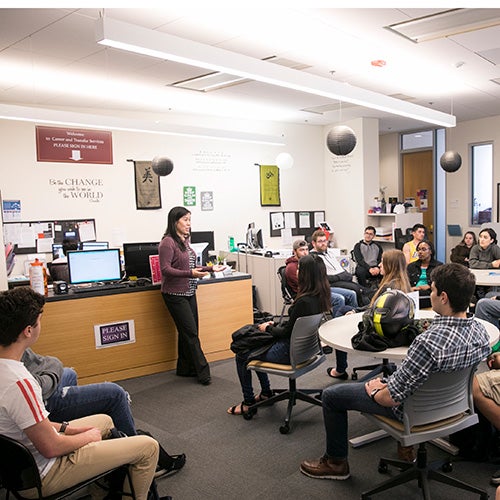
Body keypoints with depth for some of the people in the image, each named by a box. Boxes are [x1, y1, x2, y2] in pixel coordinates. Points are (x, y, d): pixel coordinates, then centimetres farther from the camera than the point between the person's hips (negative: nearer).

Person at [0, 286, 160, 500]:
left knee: (105, 420, 28)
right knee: (148, 446, -6)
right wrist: (87, 436, -8)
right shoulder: (18, 383, -34)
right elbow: (51, 448, -26)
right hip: (43, 474, -9)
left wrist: (65, 428, 6)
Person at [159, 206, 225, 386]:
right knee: (190, 333, -5)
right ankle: (202, 372, 2)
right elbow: (165, 269, -21)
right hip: (175, 295, -8)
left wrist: (210, 268, 13)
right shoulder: (168, 243, -14)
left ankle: (184, 369, 23)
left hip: (189, 293, 8)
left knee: (188, 332, 11)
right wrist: (190, 273, -30)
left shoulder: (185, 241, 13)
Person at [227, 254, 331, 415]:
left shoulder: (304, 301, -30)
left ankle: (248, 402, 20)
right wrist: (275, 325, 9)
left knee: (242, 356, 6)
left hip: (291, 352, -9)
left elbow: (287, 331, -19)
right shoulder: (321, 296, -3)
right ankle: (266, 392, 32)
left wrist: (268, 328, -1)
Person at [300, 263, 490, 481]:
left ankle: (336, 462, 27)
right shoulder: (480, 330, -15)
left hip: (412, 407, -8)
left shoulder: (429, 342, -40)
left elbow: (393, 397, -30)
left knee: (331, 395, 8)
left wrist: (375, 392, -9)